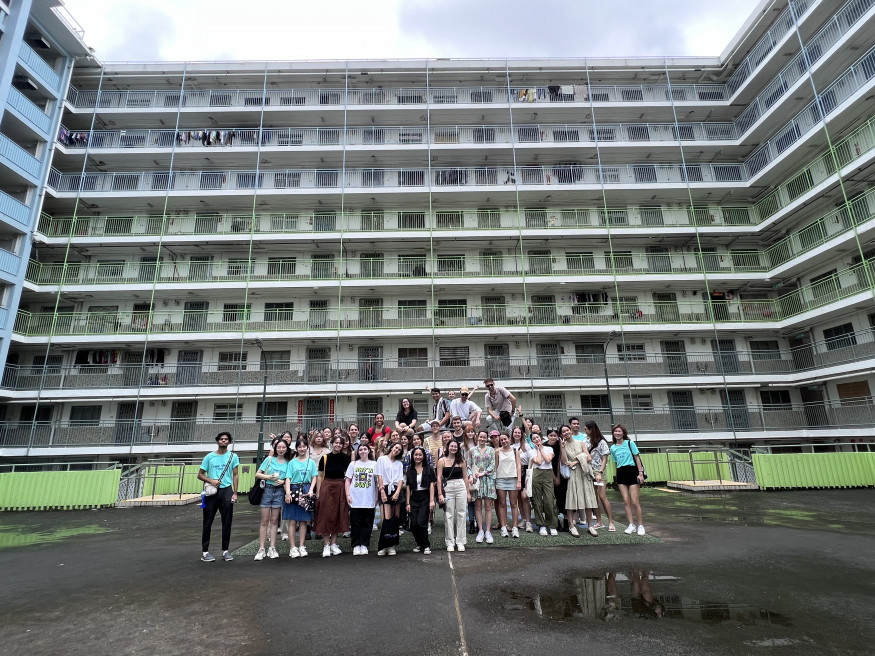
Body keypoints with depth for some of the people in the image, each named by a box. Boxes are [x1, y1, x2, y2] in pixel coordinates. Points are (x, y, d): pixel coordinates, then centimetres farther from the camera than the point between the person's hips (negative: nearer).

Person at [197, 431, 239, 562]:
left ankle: (225, 550, 16)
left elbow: (235, 475, 5)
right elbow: (200, 475, 7)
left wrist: (235, 493, -2)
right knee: (208, 522, 4)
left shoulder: (233, 456, 5)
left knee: (227, 522, 4)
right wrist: (211, 481, -12)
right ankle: (205, 551, 14)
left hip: (226, 491, 0)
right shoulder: (209, 457, 5)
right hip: (211, 492, 0)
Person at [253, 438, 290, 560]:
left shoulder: (288, 463, 7)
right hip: (267, 489, -2)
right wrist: (269, 477, -14)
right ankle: (261, 549, 6)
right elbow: (257, 474, 0)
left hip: (279, 491, 2)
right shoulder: (269, 459, 1)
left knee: (274, 520, 6)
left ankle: (272, 548, 12)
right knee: (264, 520, 0)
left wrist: (283, 481, -9)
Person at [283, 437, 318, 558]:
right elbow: (288, 478, -2)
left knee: (303, 521, 5)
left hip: (306, 492, 1)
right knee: (292, 520, -2)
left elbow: (314, 477, 7)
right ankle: (293, 548, 5)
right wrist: (287, 493, -14)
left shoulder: (311, 462, 10)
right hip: (294, 490, -1)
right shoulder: (292, 462, 5)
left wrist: (311, 491, -7)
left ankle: (301, 547, 13)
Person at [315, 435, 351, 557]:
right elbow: (320, 476, 3)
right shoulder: (325, 458, -1)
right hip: (326, 487, -1)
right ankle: (326, 545, 9)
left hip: (340, 488, 1)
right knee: (326, 515, 0)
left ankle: (333, 544, 19)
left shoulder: (346, 458, 1)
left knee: (338, 515, 7)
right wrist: (318, 491, -1)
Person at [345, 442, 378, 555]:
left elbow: (377, 482, 9)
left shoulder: (374, 464, 7)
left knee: (367, 523, 4)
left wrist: (377, 497, 3)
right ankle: (356, 546, 13)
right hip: (355, 499, 0)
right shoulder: (353, 464, 8)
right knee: (355, 523, 3)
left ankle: (364, 545, 15)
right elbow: (348, 480, 7)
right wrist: (348, 495, -3)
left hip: (369, 500, 0)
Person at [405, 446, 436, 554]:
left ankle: (426, 545, 6)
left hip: (425, 498, -3)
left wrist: (432, 501, -10)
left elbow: (431, 485, -3)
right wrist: (408, 503, 4)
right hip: (414, 498, 3)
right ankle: (419, 544, 22)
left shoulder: (429, 469, 1)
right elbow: (408, 487, 8)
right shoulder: (410, 470, 9)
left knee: (421, 523, -13)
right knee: (413, 524, -2)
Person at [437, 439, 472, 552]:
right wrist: (440, 494, -6)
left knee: (461, 514, 4)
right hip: (448, 488, -1)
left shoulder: (461, 461, 6)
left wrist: (468, 492, 7)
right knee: (449, 515, 3)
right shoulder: (442, 461, 0)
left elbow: (465, 477, 10)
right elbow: (439, 478, -1)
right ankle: (450, 542, 13)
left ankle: (460, 542, 14)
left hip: (461, 487, 2)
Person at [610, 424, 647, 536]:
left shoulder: (630, 443, -2)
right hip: (620, 473, 4)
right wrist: (618, 476, 10)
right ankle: (631, 525, 10)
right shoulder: (613, 448, 9)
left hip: (632, 471, -4)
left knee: (634, 501, -6)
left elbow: (637, 458, -1)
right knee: (626, 501, 2)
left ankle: (640, 525, 8)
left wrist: (640, 473, -7)